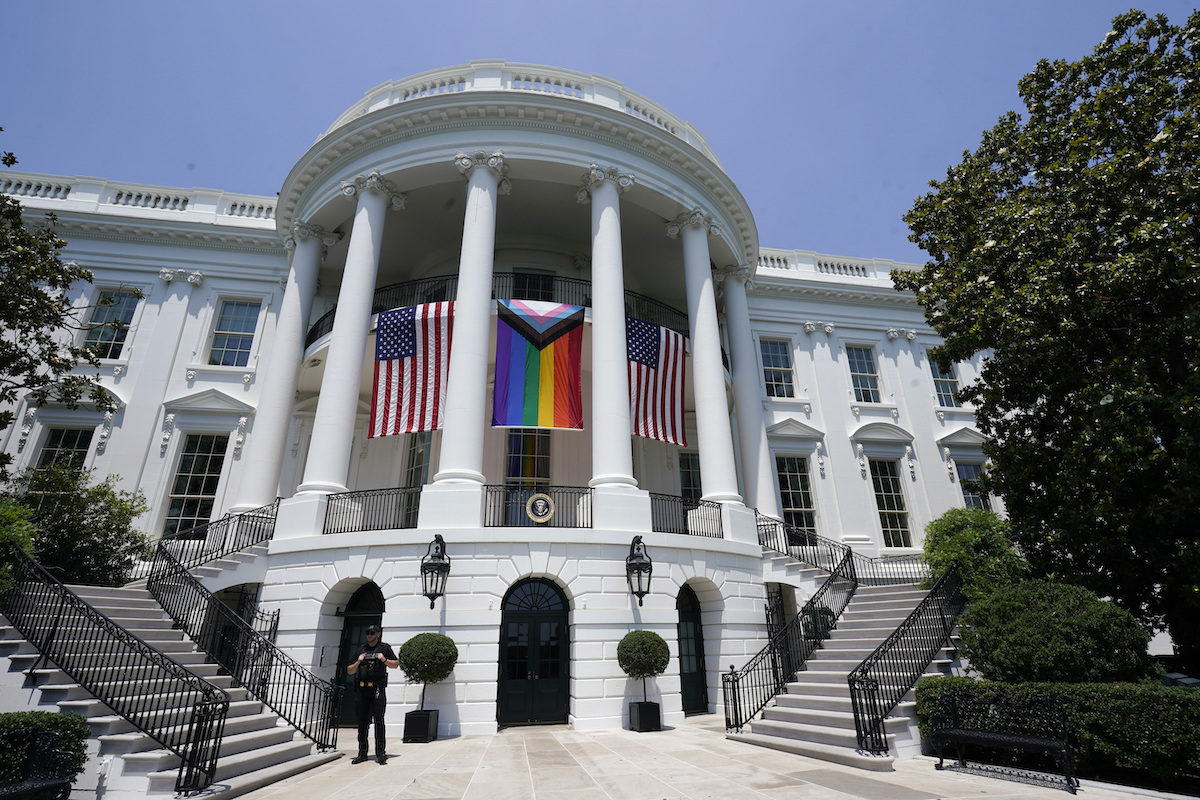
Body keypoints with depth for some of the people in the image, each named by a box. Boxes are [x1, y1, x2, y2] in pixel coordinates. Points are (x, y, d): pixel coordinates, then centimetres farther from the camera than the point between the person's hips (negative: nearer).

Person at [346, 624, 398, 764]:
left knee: (378, 720, -8)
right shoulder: (361, 649, 16)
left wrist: (384, 660, -8)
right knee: (362, 722, 8)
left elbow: (395, 665, 8)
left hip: (378, 689, -4)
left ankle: (381, 753, -6)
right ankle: (362, 753, 17)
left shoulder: (384, 648, 7)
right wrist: (358, 662, -1)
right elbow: (349, 671, 17)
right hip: (363, 689, 4)